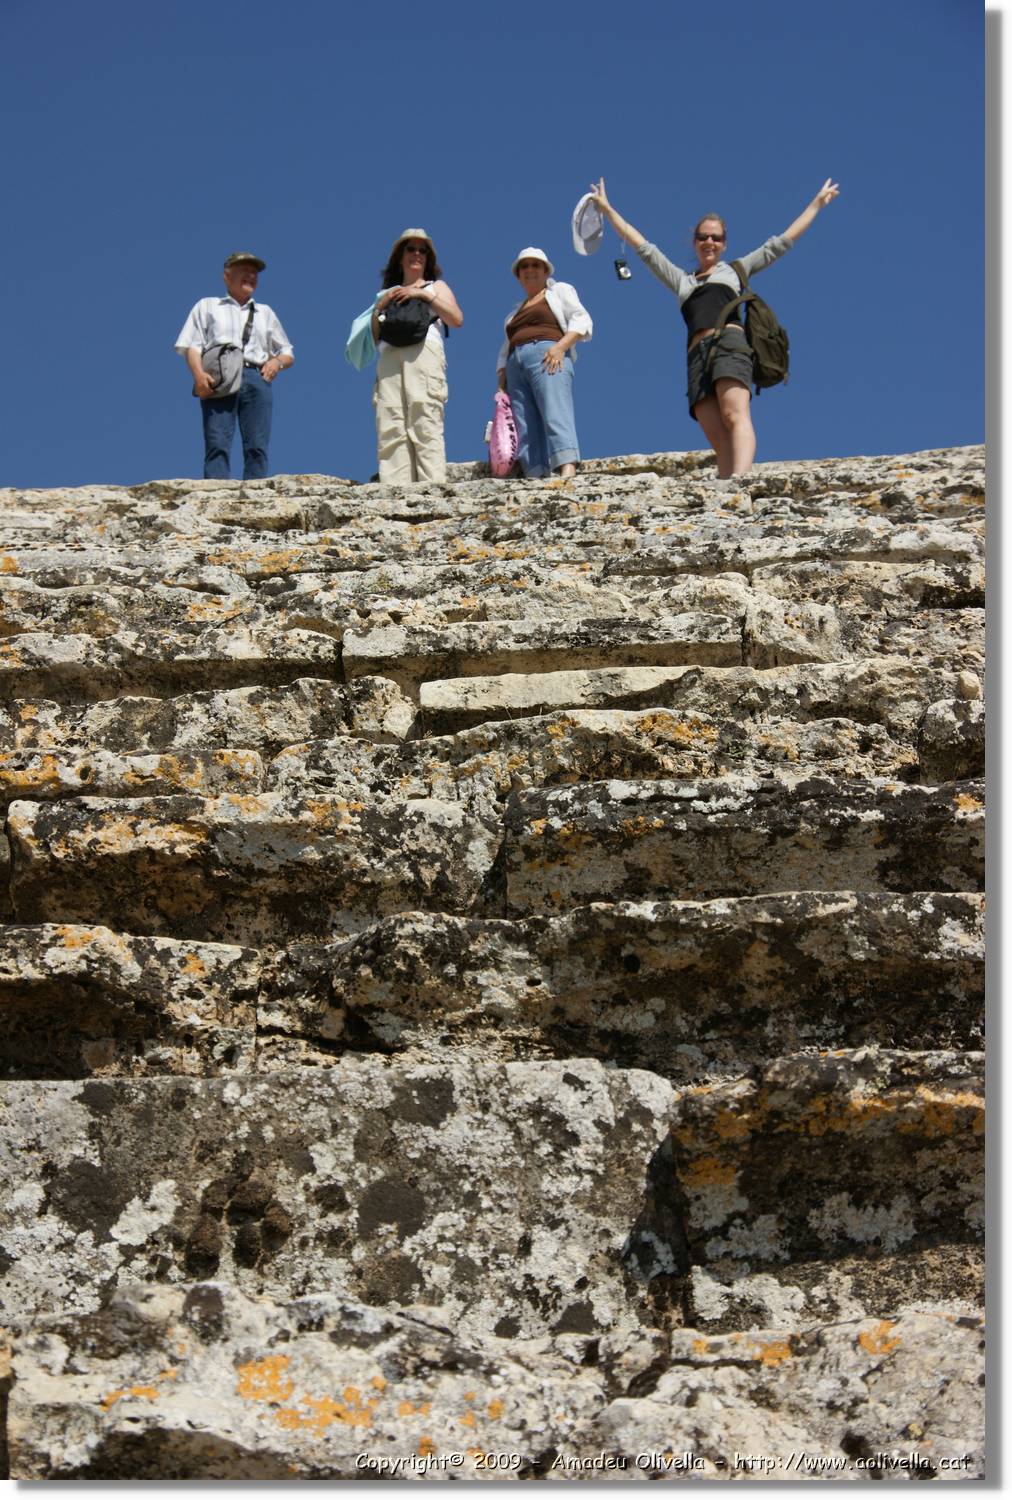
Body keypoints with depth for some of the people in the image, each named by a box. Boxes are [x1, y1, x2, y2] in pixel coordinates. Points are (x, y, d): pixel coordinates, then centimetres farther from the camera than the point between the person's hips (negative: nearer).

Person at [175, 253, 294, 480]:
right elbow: (192, 346, 10)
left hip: (257, 379, 3)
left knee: (257, 446, -15)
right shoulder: (207, 306, 24)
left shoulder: (265, 312, 32)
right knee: (217, 444, -19)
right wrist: (199, 375, -11)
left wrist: (277, 362, 4)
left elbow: (288, 354, 30)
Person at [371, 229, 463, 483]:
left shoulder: (435, 286, 26)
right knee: (390, 427, -15)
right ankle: (394, 489, -24)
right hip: (389, 358, 3)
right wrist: (379, 309, 8)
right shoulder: (387, 294, 32)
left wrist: (424, 294, 2)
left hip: (424, 352, -3)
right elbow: (374, 338, 23)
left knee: (425, 423, -20)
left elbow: (457, 319, 6)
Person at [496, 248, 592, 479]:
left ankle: (567, 471, -43)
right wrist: (501, 381, 12)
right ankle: (535, 477, -22)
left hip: (548, 359, -6)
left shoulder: (559, 291, 18)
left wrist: (561, 346, -14)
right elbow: (505, 349, 29)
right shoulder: (516, 310, 33)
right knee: (525, 429, -11)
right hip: (516, 365, 6)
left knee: (556, 415, -26)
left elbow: (582, 321, 4)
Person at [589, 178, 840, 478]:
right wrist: (607, 209, 37)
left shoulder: (736, 269, 27)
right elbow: (643, 247, 36)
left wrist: (817, 204, 32)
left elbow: (781, 243, 30)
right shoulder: (681, 280, 34)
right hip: (697, 355, 4)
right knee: (719, 441, -14)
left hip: (729, 342, -3)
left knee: (735, 416, -29)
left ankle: (739, 480, -50)